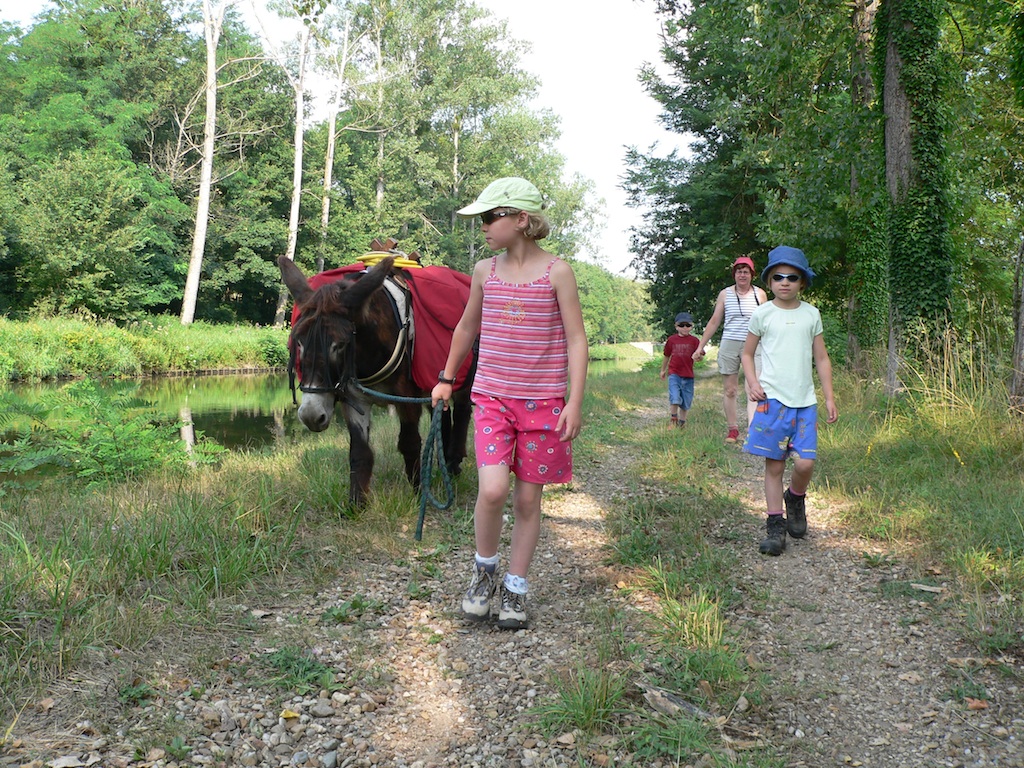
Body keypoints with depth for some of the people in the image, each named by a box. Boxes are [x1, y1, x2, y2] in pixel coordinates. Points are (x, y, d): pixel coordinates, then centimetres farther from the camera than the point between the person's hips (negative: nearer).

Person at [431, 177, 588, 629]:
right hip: (491, 396, 2)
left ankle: (515, 588, 22)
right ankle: (484, 568, 11)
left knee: (528, 498, 6)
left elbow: (576, 339, -5)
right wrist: (446, 380, 25)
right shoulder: (485, 271, 6)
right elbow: (467, 327, 20)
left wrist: (574, 402, -12)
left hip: (542, 401, -2)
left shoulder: (557, 272, -5)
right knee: (492, 489, -15)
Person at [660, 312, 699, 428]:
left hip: (688, 375, 1)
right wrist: (663, 370, 24)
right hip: (674, 374, -1)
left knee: (686, 401, 9)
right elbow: (666, 356, 16)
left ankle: (682, 421, 27)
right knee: (675, 398, -14)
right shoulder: (671, 340, 4)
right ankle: (673, 420, 4)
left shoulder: (694, 340, 2)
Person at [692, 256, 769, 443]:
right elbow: (714, 322, 11)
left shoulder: (760, 294, 6)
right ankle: (732, 429, 15)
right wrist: (700, 346, 9)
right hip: (729, 345, 1)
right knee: (729, 390, 5)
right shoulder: (725, 294, 7)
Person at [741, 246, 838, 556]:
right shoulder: (763, 314, 3)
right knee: (774, 464, 1)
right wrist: (752, 382, -7)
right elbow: (747, 353, 10)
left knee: (805, 463, -7)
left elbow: (821, 358, 12)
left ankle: (795, 499, 24)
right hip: (772, 399, -1)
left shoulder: (811, 314, 8)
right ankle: (776, 525, 11)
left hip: (805, 401, 2)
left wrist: (829, 397, 8)